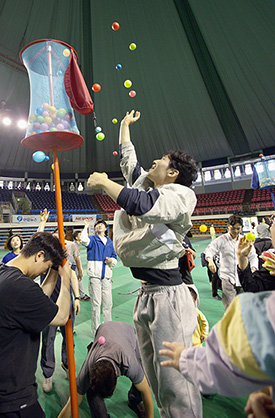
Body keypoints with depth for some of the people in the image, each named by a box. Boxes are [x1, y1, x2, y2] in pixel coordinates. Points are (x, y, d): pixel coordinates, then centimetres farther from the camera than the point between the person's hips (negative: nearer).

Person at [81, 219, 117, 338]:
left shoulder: (109, 241, 16)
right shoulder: (92, 239, 2)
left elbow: (114, 257, 19)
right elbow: (84, 240, -23)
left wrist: (111, 260, -3)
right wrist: (86, 226, -16)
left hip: (106, 276, 4)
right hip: (95, 275, -4)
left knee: (108, 303, 11)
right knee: (96, 303, 0)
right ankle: (96, 330, 16)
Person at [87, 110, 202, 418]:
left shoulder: (180, 193, -8)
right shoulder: (145, 185, 14)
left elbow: (141, 206, -27)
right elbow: (128, 159, 27)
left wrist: (104, 182, -11)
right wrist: (125, 124, 40)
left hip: (166, 295, -8)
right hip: (145, 292, 8)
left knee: (175, 383, 4)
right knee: (155, 379, 20)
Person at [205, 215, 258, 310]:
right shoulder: (222, 240, -3)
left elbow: (253, 256, 14)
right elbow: (210, 249, -13)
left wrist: (254, 268, -4)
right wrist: (210, 260, -34)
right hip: (228, 278, -3)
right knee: (229, 306, -3)